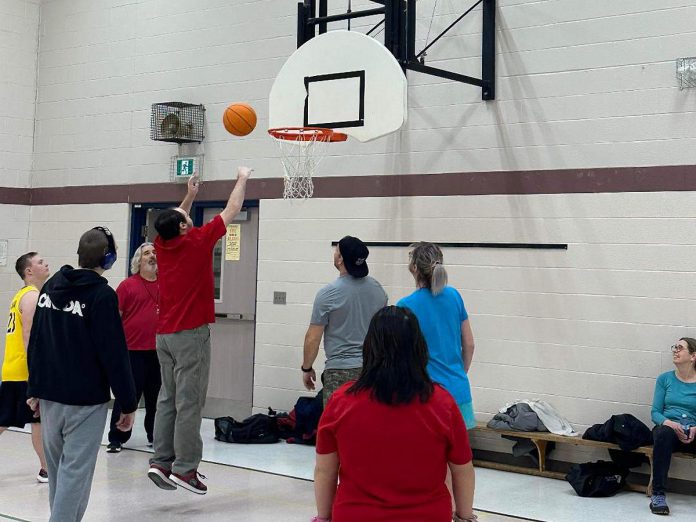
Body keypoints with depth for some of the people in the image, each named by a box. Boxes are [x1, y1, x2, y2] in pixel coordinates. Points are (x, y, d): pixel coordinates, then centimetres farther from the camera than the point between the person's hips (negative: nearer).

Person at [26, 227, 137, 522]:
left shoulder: (50, 287, 7)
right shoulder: (102, 295, -14)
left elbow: (35, 343, 12)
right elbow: (114, 354, -15)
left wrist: (35, 388, 18)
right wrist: (128, 403, -9)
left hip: (49, 397, 7)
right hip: (86, 399, -7)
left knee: (57, 467, 16)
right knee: (75, 471, -3)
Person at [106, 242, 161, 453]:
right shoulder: (127, 285, 0)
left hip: (160, 351, 3)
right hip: (133, 351, -3)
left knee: (156, 397, 11)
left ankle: (155, 436, 23)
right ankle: (116, 439, 9)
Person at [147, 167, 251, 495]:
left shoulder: (163, 245, 6)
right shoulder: (197, 242, -9)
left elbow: (175, 222, 31)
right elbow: (231, 210, 1)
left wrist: (190, 195, 38)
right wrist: (242, 179, 15)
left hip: (165, 334, 7)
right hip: (191, 333, -7)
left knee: (167, 399, 10)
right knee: (189, 403, -5)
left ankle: (161, 461, 8)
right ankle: (185, 468, -4)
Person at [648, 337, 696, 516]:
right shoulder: (665, 379, 11)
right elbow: (655, 412, 6)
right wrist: (670, 423, -15)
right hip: (667, 427, 1)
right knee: (664, 433, -37)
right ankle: (658, 494, -37)